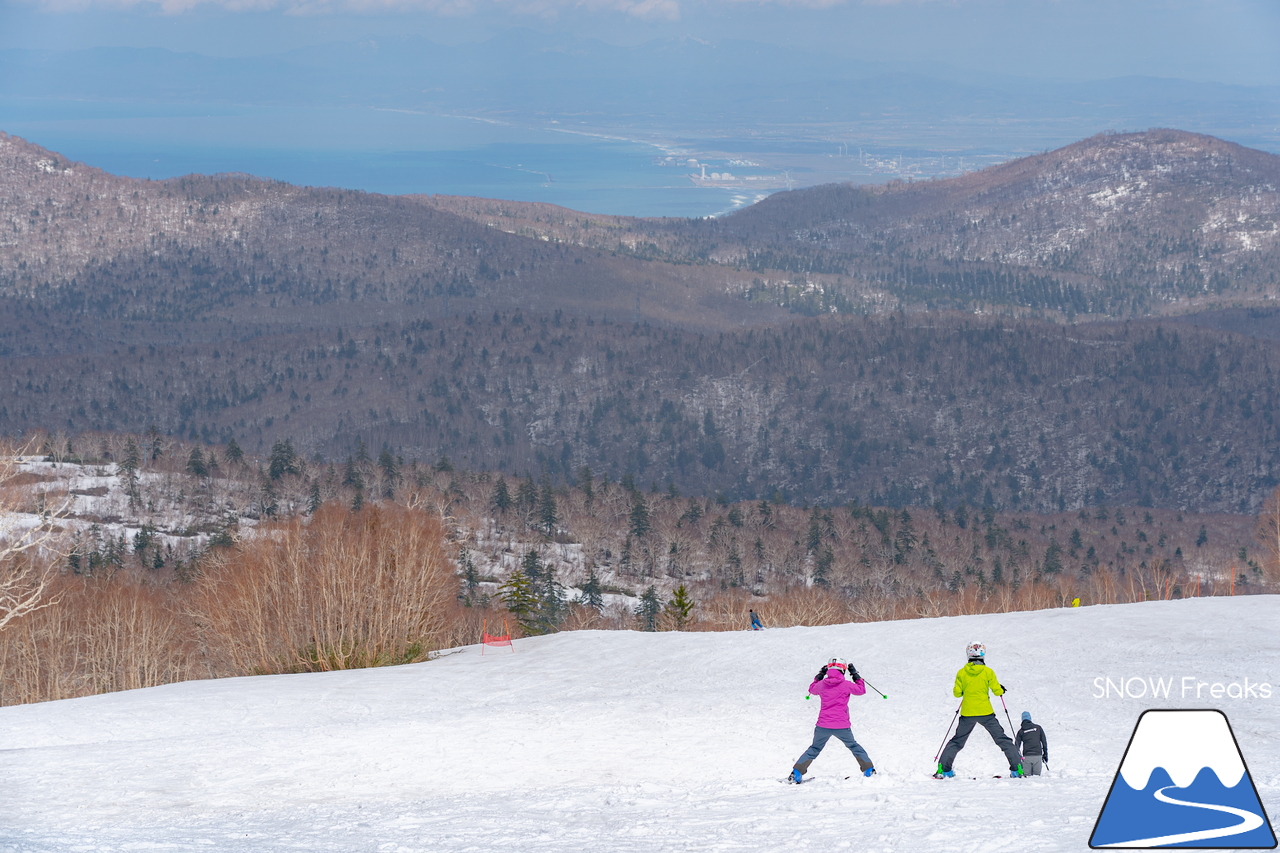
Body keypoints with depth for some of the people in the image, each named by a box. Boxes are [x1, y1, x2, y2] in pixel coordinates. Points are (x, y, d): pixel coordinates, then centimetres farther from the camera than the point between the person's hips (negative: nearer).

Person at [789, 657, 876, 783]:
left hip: (823, 726, 2)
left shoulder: (822, 684, 1)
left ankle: (796, 773, 7)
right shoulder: (846, 685, -6)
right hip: (842, 726, -2)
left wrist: (819, 676, 32)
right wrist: (855, 675, 18)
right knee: (853, 746, 22)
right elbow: (861, 690, 9)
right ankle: (869, 770, 21)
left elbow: (812, 689, 23)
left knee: (814, 749, 17)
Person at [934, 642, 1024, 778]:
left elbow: (957, 693, 3)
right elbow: (997, 690, -2)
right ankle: (1016, 768, -2)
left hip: (967, 713, 2)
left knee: (957, 741, 16)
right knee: (1002, 740, 5)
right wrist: (1002, 690, 20)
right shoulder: (988, 671, -5)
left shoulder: (962, 673, 0)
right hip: (986, 713, -2)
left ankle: (943, 768, 9)